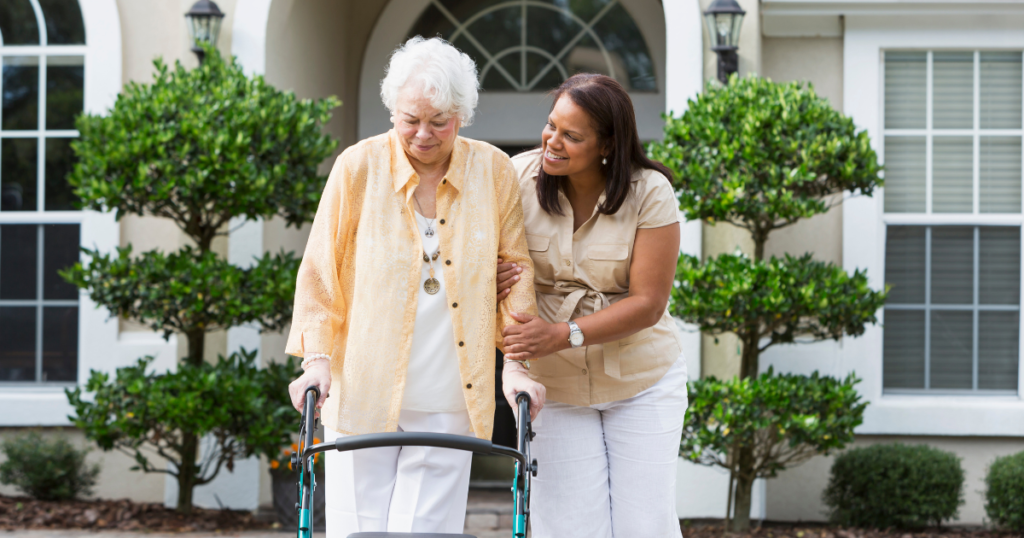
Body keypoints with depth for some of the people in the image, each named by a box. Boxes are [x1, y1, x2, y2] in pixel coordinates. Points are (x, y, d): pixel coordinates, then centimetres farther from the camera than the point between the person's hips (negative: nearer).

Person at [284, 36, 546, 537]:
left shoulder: (493, 171, 2)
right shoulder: (358, 166, -2)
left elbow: (516, 270, 10)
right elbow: (319, 271, 3)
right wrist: (316, 357, -6)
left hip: (448, 401, 1)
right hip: (362, 390, -1)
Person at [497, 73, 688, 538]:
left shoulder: (649, 194, -14)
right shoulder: (519, 176, -9)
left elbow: (648, 303, -17)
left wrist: (564, 335, -28)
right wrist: (492, 282, -22)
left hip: (642, 380, -1)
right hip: (550, 383, 1)